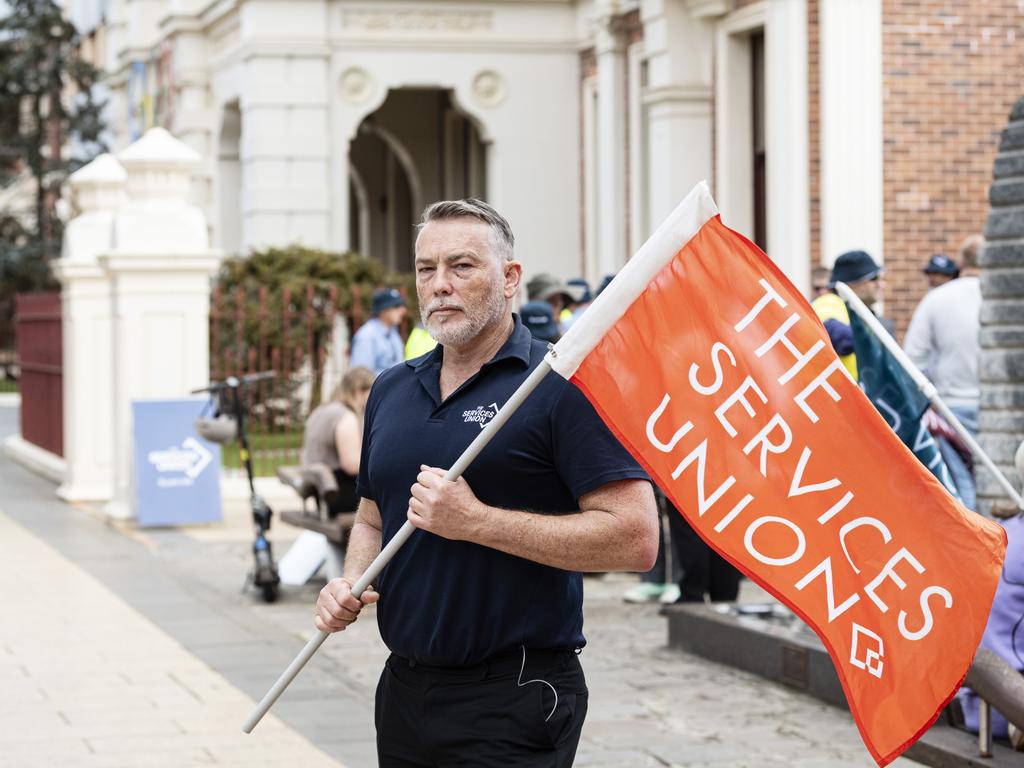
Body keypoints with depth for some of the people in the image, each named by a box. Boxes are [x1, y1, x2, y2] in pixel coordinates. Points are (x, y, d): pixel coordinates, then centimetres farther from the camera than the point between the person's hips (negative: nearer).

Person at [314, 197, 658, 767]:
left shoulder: (560, 384, -10)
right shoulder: (391, 391, 12)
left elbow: (635, 538, -18)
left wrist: (476, 521, -20)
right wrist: (350, 582, 2)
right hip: (404, 692, 7)